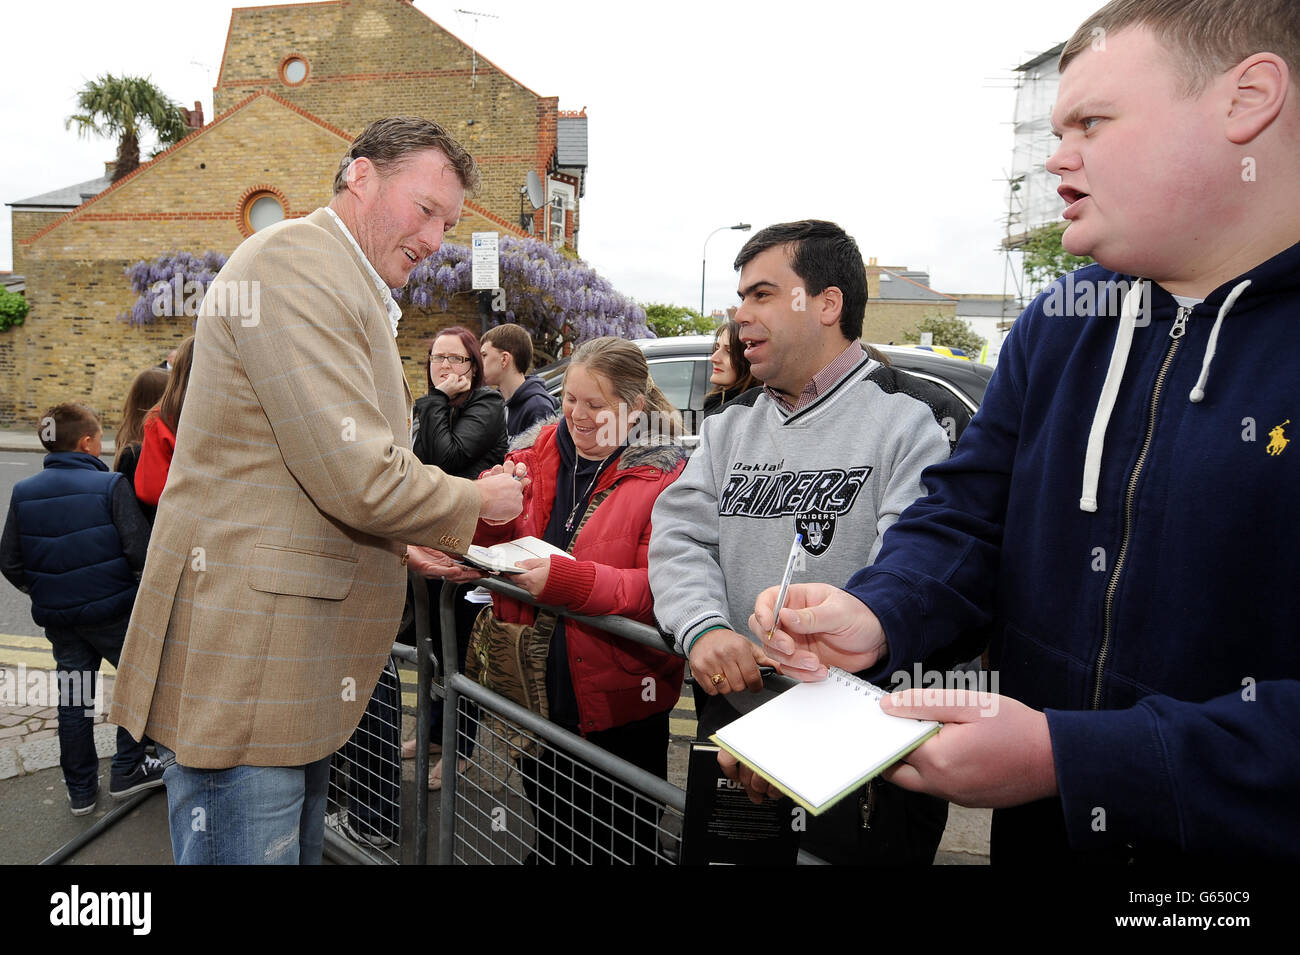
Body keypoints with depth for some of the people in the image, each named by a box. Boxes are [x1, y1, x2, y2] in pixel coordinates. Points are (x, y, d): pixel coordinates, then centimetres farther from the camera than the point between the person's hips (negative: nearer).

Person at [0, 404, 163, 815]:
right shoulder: (110, 485, -14)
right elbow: (140, 549, -20)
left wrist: (41, 592, 20)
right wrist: (137, 583, 0)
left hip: (57, 616, 5)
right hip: (112, 611, -5)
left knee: (72, 697, 15)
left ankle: (80, 789, 25)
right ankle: (127, 770, 17)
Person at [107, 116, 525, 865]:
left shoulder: (351, 291, 20)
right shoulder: (296, 263, -14)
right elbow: (357, 479, -22)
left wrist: (412, 545, 11)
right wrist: (477, 503, -6)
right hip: (245, 662, -10)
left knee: (299, 847, 19)